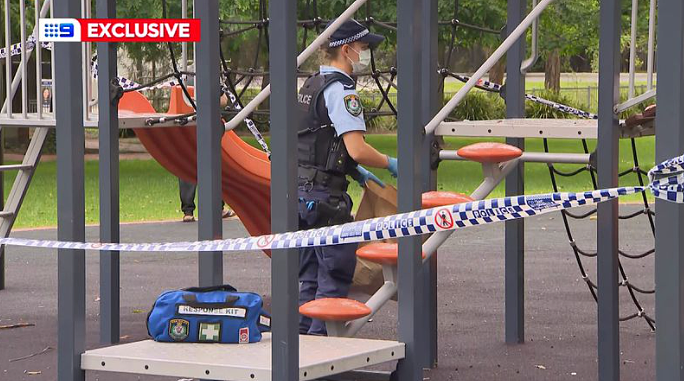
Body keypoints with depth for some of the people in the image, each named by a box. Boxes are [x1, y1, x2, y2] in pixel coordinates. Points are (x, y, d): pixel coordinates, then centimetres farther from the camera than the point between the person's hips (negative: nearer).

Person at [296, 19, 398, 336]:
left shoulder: (311, 85, 17)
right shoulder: (340, 90, -13)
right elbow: (357, 149, -22)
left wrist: (357, 173, 20)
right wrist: (390, 164, -4)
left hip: (301, 191, 10)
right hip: (325, 196, -10)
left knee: (310, 274, 15)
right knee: (336, 273, -4)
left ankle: (302, 336, 18)